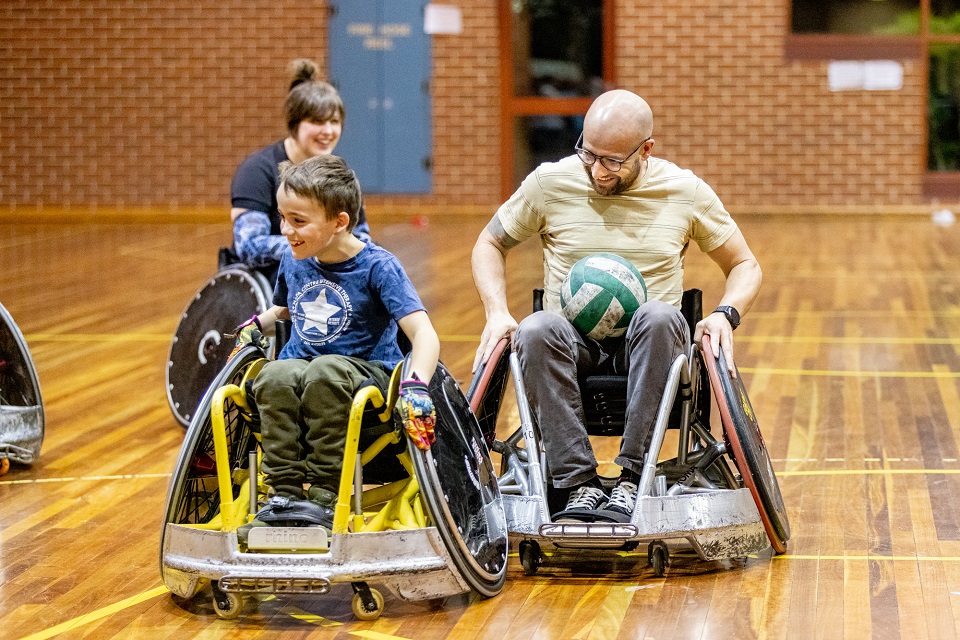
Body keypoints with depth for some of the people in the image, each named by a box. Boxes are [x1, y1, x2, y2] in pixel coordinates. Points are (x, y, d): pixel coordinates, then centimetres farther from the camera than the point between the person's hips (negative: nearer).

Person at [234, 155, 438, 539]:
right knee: (275, 377, -32)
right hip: (301, 362, 4)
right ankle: (285, 492, -28)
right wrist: (257, 327, 10)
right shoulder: (293, 263, 8)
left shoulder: (377, 267, -11)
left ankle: (323, 496, -32)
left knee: (324, 374, -39)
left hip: (364, 372, -4)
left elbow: (424, 334, -20)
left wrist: (416, 386, -38)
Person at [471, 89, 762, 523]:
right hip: (572, 340, 0)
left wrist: (726, 315, -9)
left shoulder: (685, 192, 3)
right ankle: (580, 483, -36)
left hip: (646, 342, 0)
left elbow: (744, 265, 12)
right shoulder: (551, 183, 2)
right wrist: (497, 312, -4)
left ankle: (631, 479, -35)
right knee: (536, 331, -36)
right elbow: (490, 244, 14)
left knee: (661, 317, -37)